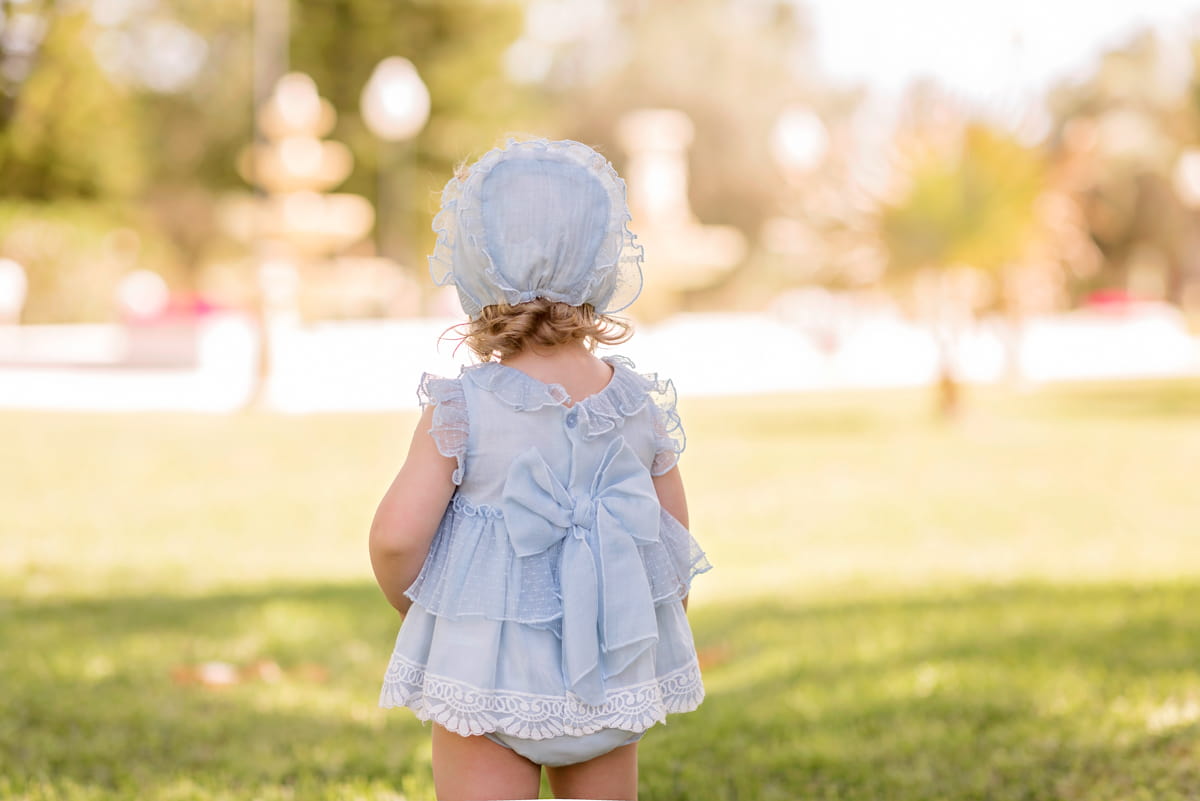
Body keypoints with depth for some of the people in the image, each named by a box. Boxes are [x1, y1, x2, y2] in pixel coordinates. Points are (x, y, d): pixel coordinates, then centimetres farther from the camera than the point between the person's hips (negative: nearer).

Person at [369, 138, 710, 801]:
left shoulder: (459, 409, -14)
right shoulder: (642, 406, -4)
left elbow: (397, 534, -18)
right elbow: (675, 543, 4)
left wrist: (406, 597, 4)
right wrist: (656, 640, 20)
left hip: (486, 671, -3)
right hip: (613, 674, 3)